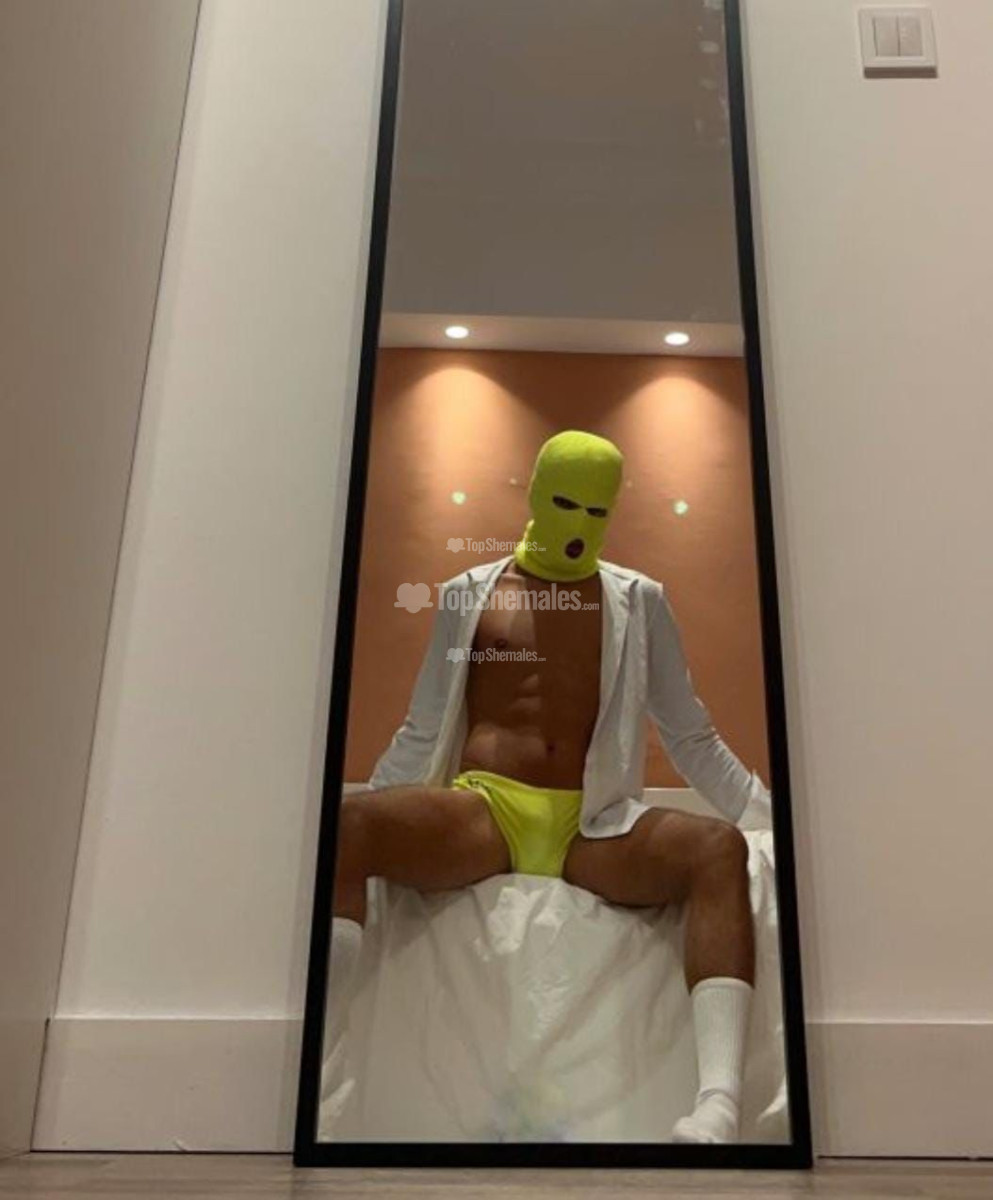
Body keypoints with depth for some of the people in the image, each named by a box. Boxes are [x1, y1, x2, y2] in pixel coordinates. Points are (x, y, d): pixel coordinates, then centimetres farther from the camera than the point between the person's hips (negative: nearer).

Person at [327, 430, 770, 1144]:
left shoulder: (640, 601, 16)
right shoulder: (469, 593, 15)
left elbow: (693, 739, 17)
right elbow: (420, 735, 17)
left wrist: (771, 812, 7)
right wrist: (366, 809, 11)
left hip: (594, 825, 1)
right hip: (479, 809, 0)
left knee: (720, 846, -30)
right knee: (349, 822, -31)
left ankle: (720, 1104, -41)